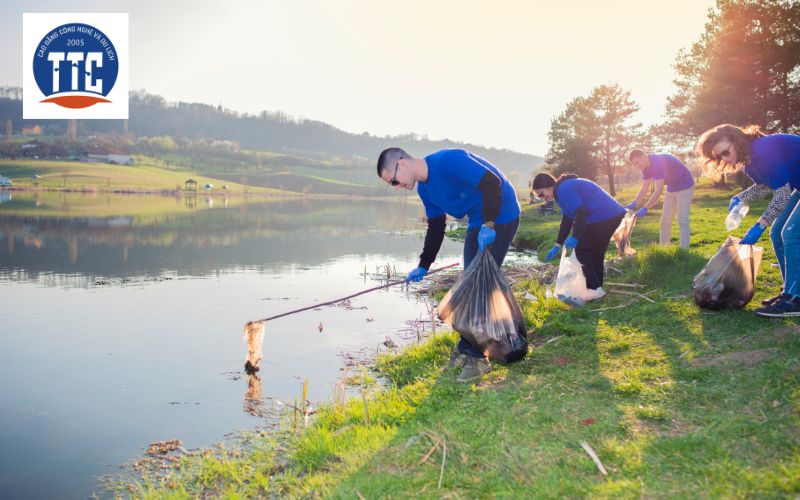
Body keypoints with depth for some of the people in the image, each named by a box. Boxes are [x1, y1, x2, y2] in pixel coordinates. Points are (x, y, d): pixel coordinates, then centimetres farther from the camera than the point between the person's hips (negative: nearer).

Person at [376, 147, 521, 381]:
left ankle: (476, 356, -3)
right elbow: (436, 228, 13)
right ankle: (466, 347, 24)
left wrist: (488, 225, -31)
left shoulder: (448, 160, -25)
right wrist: (423, 266, 12)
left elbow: (492, 182, -28)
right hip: (477, 224, 9)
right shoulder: (424, 189, 4)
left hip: (500, 218, -9)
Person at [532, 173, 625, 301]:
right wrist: (557, 246, 25)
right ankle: (597, 288, 27)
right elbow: (567, 220, 26)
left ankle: (595, 289, 1)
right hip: (614, 215, 10)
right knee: (596, 252, 20)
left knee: (581, 250, 2)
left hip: (602, 217, -10)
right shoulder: (566, 187, 23)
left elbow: (581, 212, -21)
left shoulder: (564, 189, -11)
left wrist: (575, 237, -19)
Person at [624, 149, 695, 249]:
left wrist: (645, 209, -37)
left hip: (685, 187, -9)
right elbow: (644, 189, 0)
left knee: (682, 221, -13)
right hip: (672, 189, 9)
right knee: (665, 221, 6)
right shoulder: (646, 167, -3)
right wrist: (633, 204, -15)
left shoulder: (658, 162, -31)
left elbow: (659, 190, -34)